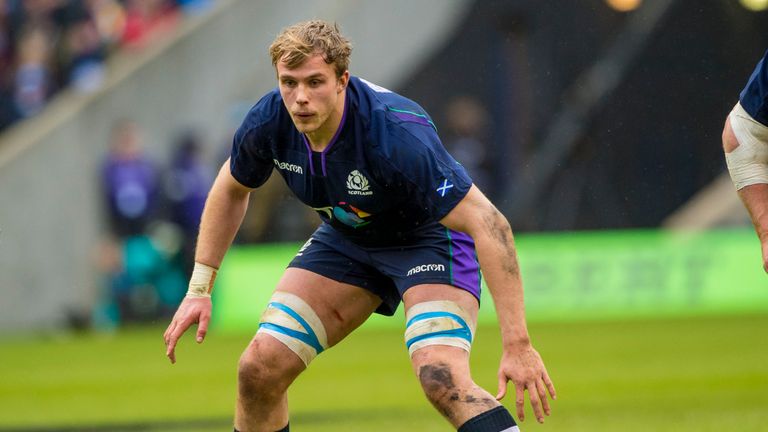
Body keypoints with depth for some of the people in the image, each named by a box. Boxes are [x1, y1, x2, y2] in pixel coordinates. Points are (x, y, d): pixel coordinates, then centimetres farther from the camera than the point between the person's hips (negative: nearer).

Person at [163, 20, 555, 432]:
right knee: (259, 370, -5)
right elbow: (232, 188, 5)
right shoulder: (268, 122, -19)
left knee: (442, 381, -30)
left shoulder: (395, 134, -37)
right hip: (345, 238, 6)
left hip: (429, 236, -6)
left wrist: (516, 344, -42)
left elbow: (488, 224, -37)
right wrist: (199, 288, 1)